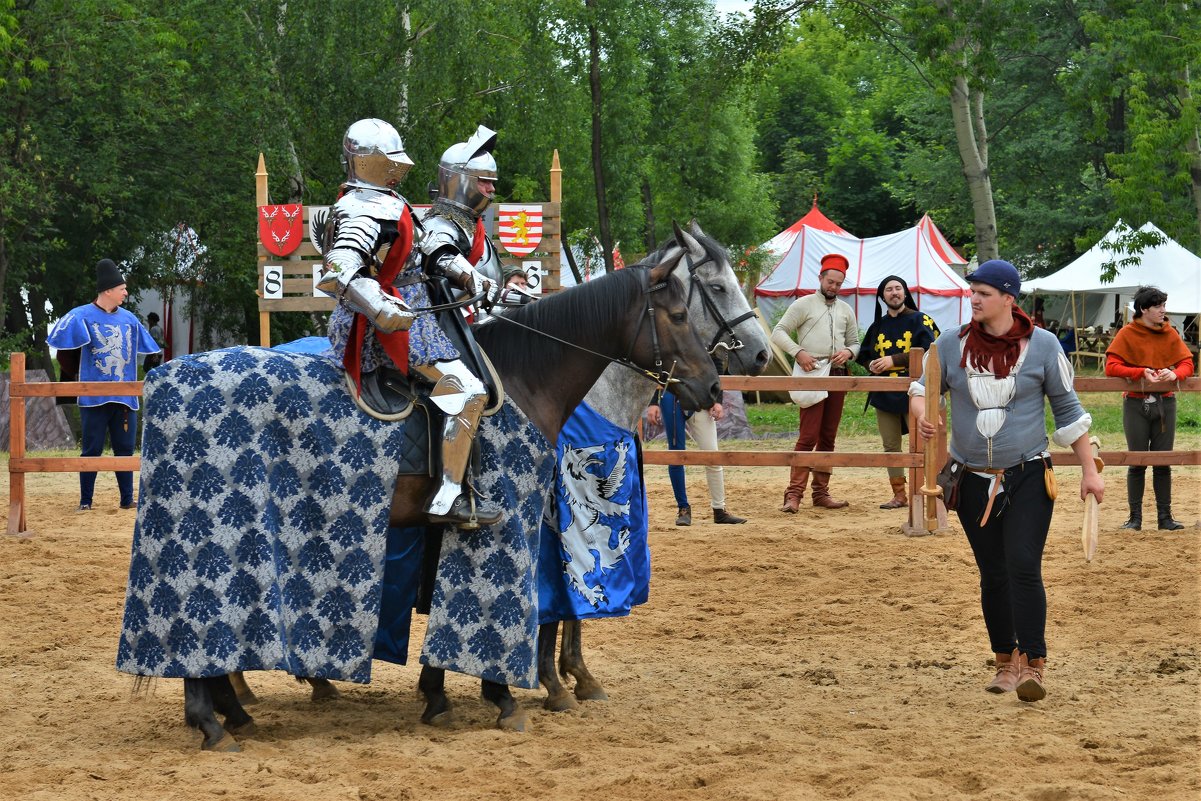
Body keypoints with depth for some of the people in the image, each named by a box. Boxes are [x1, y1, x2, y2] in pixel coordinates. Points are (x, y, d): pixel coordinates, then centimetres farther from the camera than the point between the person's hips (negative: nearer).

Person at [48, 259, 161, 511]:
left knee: (125, 449, 7)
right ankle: (85, 501, 8)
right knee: (92, 451, 0)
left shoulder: (129, 319, 9)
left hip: (125, 397, 4)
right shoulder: (82, 317, -7)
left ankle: (127, 499, 13)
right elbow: (64, 348, -6)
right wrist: (76, 376, 3)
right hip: (94, 396, -4)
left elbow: (143, 349, 19)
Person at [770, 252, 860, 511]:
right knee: (808, 436, -13)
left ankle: (821, 492, 14)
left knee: (828, 437, 8)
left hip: (837, 376, 6)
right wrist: (798, 352, -16)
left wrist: (848, 352, -2)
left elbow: (855, 342, 22)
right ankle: (794, 494, -14)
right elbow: (778, 332, -2)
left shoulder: (846, 310, 17)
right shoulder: (803, 305, 2)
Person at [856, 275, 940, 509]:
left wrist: (893, 360, -19)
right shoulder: (878, 326, 14)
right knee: (890, 446, 9)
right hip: (884, 393, 6)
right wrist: (872, 365, -3)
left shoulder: (920, 320, -3)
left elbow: (927, 352, -15)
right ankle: (899, 496, 16)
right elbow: (864, 355, 21)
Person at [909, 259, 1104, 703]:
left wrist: (1089, 471, 2)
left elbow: (1068, 410, 3)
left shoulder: (1042, 345, -4)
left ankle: (1033, 666, -14)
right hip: (972, 481, 3)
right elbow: (922, 387, 14)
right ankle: (1006, 662, 21)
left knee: (1024, 568, -15)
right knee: (992, 575, 8)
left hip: (1028, 478, -3)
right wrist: (922, 413, -11)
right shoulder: (952, 344, 1)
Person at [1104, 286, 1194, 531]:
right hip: (1136, 404, -3)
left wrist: (1174, 374, -17)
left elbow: (1187, 363, 6)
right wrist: (1143, 372, -20)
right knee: (1137, 463, 0)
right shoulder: (1127, 334, -3)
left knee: (1163, 463, 6)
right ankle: (1135, 518, 8)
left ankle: (1165, 517, 12)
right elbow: (1111, 366, -10)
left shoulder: (1170, 334, 7)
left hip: (1165, 403, 3)